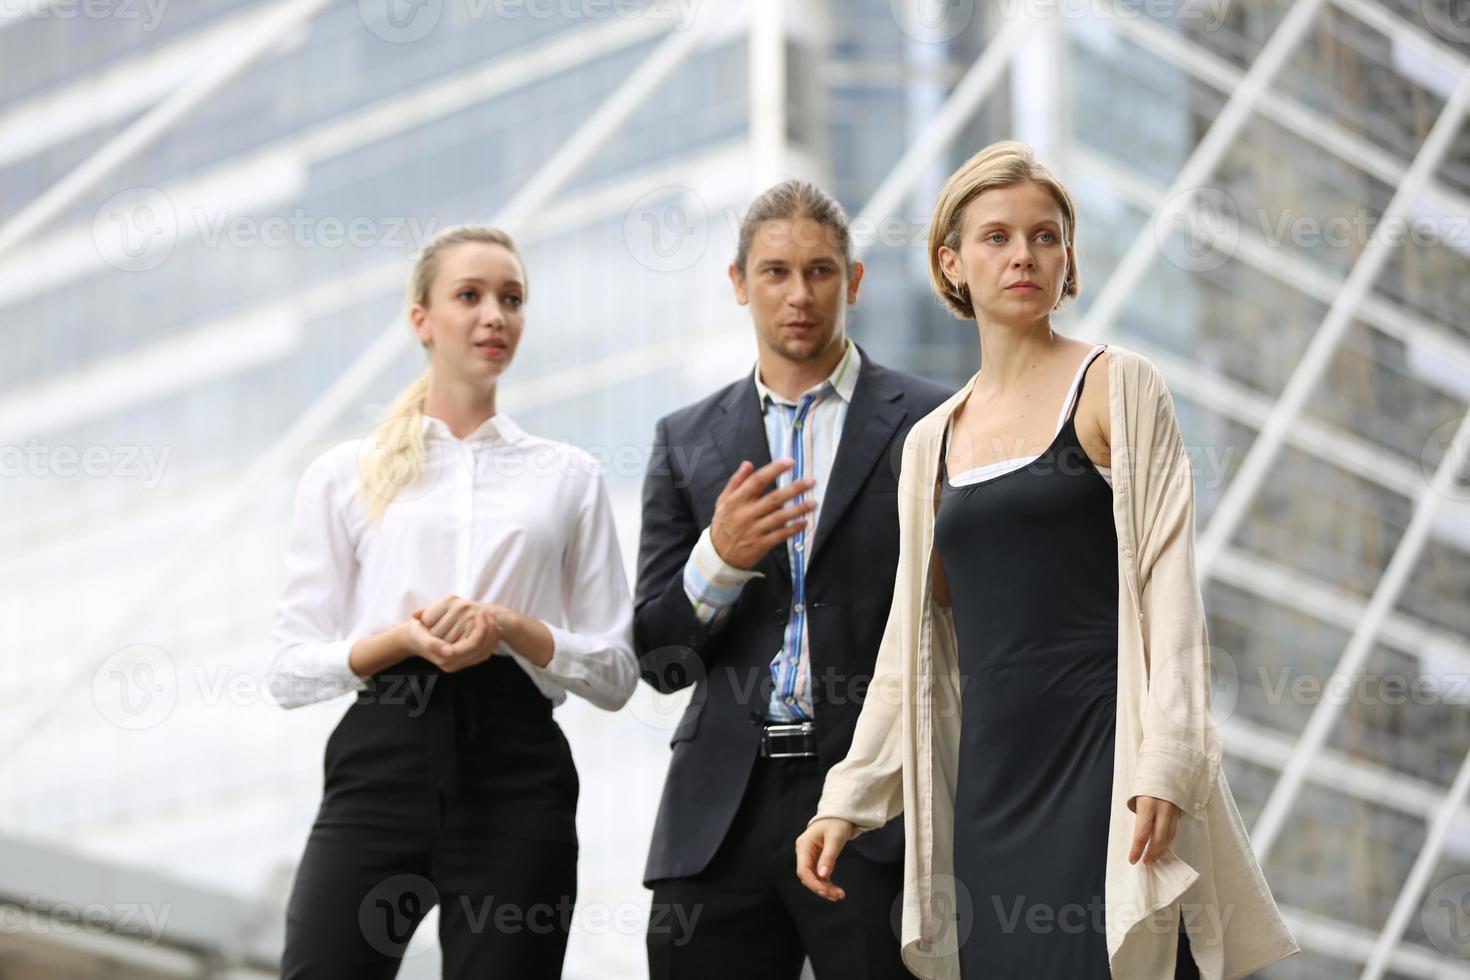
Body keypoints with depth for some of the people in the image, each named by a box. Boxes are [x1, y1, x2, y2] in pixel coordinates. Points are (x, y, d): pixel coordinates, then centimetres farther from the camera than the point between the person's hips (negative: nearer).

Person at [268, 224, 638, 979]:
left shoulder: (569, 478, 13)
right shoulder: (344, 476, 10)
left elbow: (615, 671, 9)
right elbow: (291, 670, 6)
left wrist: (512, 627, -9)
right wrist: (400, 638, -12)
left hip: (515, 772, 1)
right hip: (381, 765, -1)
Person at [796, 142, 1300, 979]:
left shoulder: (1116, 387, 1)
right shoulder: (933, 442, 15)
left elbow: (1168, 580, -5)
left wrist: (1165, 766, -15)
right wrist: (848, 799, 13)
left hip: (1105, 763, -5)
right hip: (989, 778, 5)